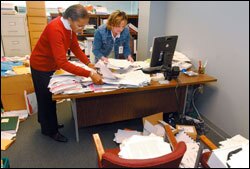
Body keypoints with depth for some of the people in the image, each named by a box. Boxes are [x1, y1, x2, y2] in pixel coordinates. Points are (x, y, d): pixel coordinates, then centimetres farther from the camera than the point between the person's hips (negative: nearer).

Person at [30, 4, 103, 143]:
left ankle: (48, 123, 40)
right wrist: (89, 74, -43)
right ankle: (50, 130, 26)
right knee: (46, 99, 7)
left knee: (50, 96, 20)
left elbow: (75, 47, -4)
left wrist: (89, 63, -17)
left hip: (52, 65, 8)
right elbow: (62, 63, -41)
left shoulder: (70, 26, -10)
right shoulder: (55, 29, -36)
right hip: (41, 66, -8)